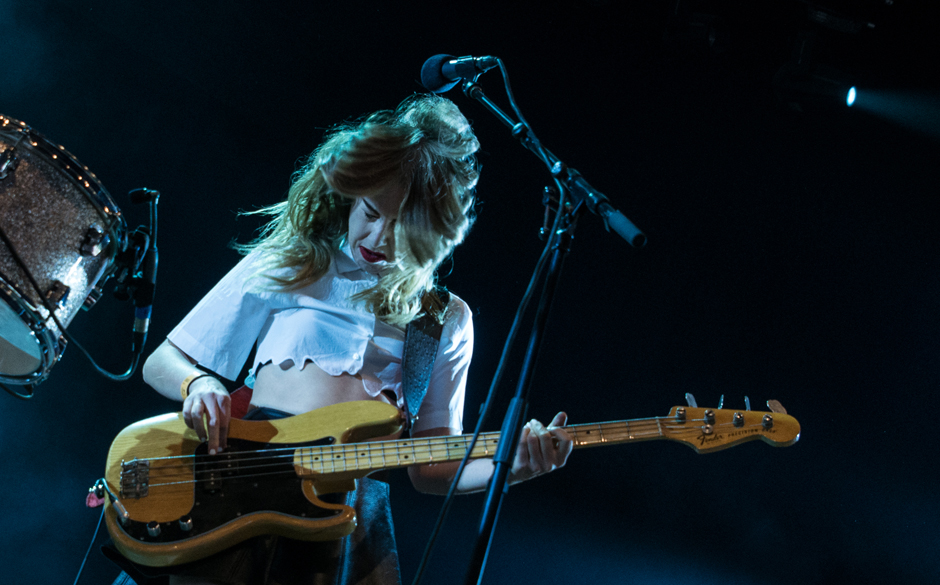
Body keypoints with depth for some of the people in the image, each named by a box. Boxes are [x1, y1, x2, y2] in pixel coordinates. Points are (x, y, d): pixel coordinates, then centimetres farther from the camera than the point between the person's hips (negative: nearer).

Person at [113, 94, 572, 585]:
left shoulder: (447, 320, 16)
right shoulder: (283, 264, 13)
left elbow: (429, 468, 14)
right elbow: (160, 363, 16)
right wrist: (198, 383, -7)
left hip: (351, 511, 1)